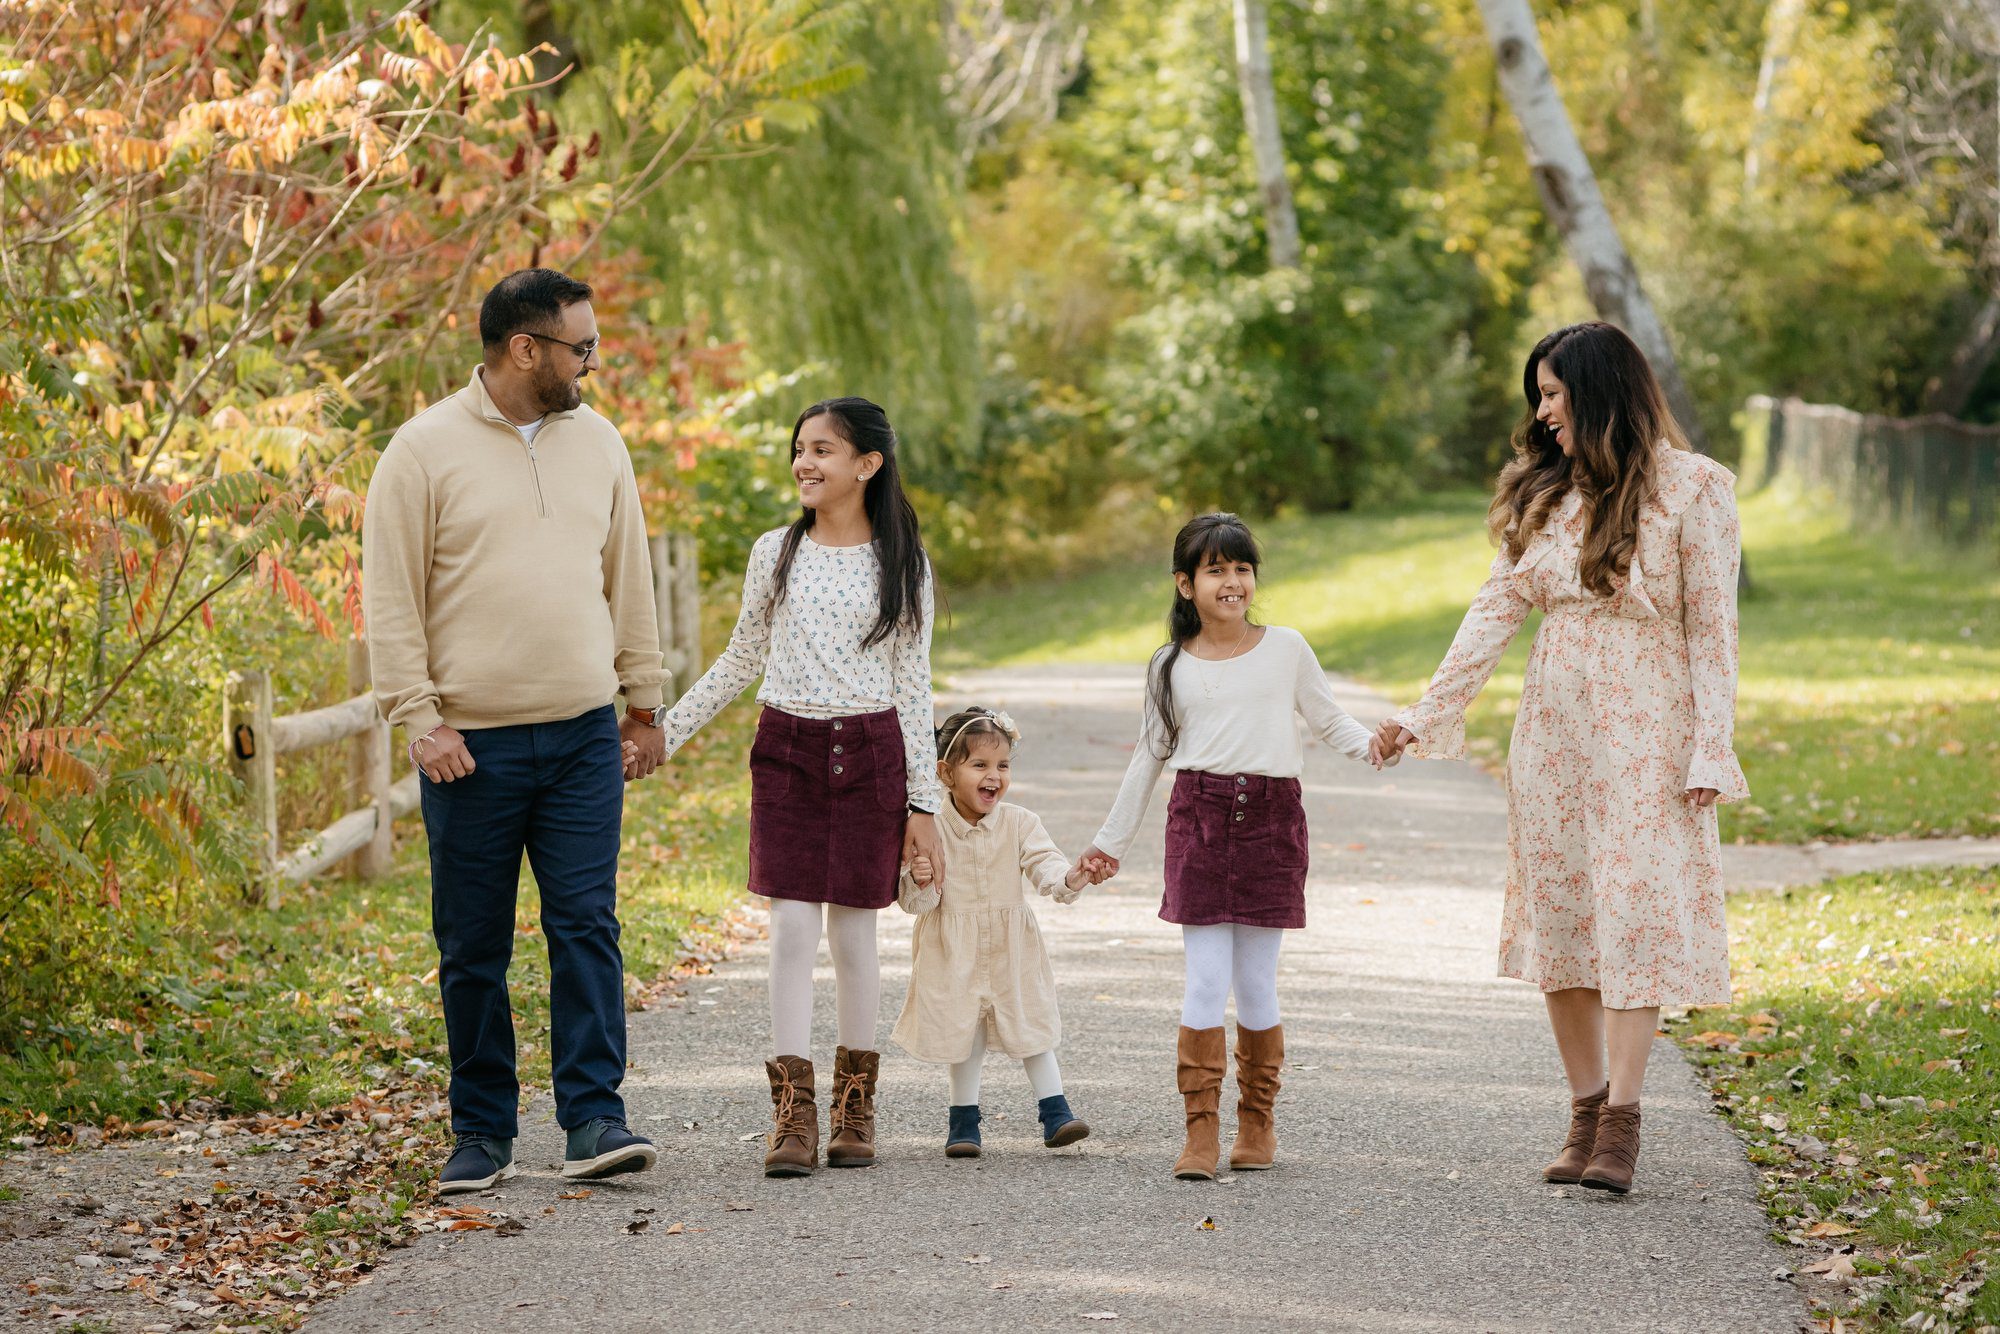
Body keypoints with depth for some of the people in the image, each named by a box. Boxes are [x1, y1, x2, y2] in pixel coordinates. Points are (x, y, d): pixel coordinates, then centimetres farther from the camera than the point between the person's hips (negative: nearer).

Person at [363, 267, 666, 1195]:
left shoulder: (596, 443, 10)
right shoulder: (426, 449, -4)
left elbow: (628, 582, 17)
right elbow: (390, 596, -4)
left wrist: (644, 702, 16)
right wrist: (417, 717, -11)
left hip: (584, 736, 3)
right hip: (471, 743, -3)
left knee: (587, 925, -5)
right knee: (473, 949, 4)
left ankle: (594, 1119, -4)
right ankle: (482, 1135, 13)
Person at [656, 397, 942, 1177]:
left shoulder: (902, 564, 0)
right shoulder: (775, 554, 4)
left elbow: (913, 687, 3)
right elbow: (742, 660, 14)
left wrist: (922, 801, 0)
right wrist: (664, 731, 10)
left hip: (870, 755, -1)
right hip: (787, 751, 1)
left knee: (854, 930, 3)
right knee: (792, 928, -6)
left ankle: (855, 1104, 17)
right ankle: (792, 1113, -5)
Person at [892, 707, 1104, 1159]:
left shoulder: (1020, 824, -5)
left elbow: (1044, 864, -16)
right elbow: (916, 902, -6)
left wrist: (1069, 879, -37)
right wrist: (919, 883, -29)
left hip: (1011, 951, 1)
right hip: (955, 953, -1)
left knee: (1032, 1027, 4)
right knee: (963, 1035, 7)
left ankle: (1055, 1112, 11)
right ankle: (963, 1121, 20)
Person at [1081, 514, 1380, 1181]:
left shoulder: (1286, 648, 5)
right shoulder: (1171, 666, 8)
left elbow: (1329, 720, 11)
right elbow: (1151, 755, 16)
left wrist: (1373, 744, -11)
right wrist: (1111, 840, 19)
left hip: (1271, 817, 0)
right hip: (1199, 817, 0)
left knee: (1256, 982, 2)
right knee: (1206, 980, -6)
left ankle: (1257, 1122, 17)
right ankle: (1201, 1132, -4)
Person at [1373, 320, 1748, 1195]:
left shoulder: (1692, 489, -5)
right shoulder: (1543, 491, 10)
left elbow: (1711, 625, -6)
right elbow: (1498, 606, 8)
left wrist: (1710, 751, -11)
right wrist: (1426, 713, 2)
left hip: (1645, 730, -5)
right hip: (1553, 729, 5)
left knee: (1633, 913, -9)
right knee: (1557, 911, 3)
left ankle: (1621, 1123, -8)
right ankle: (1586, 1112, 10)